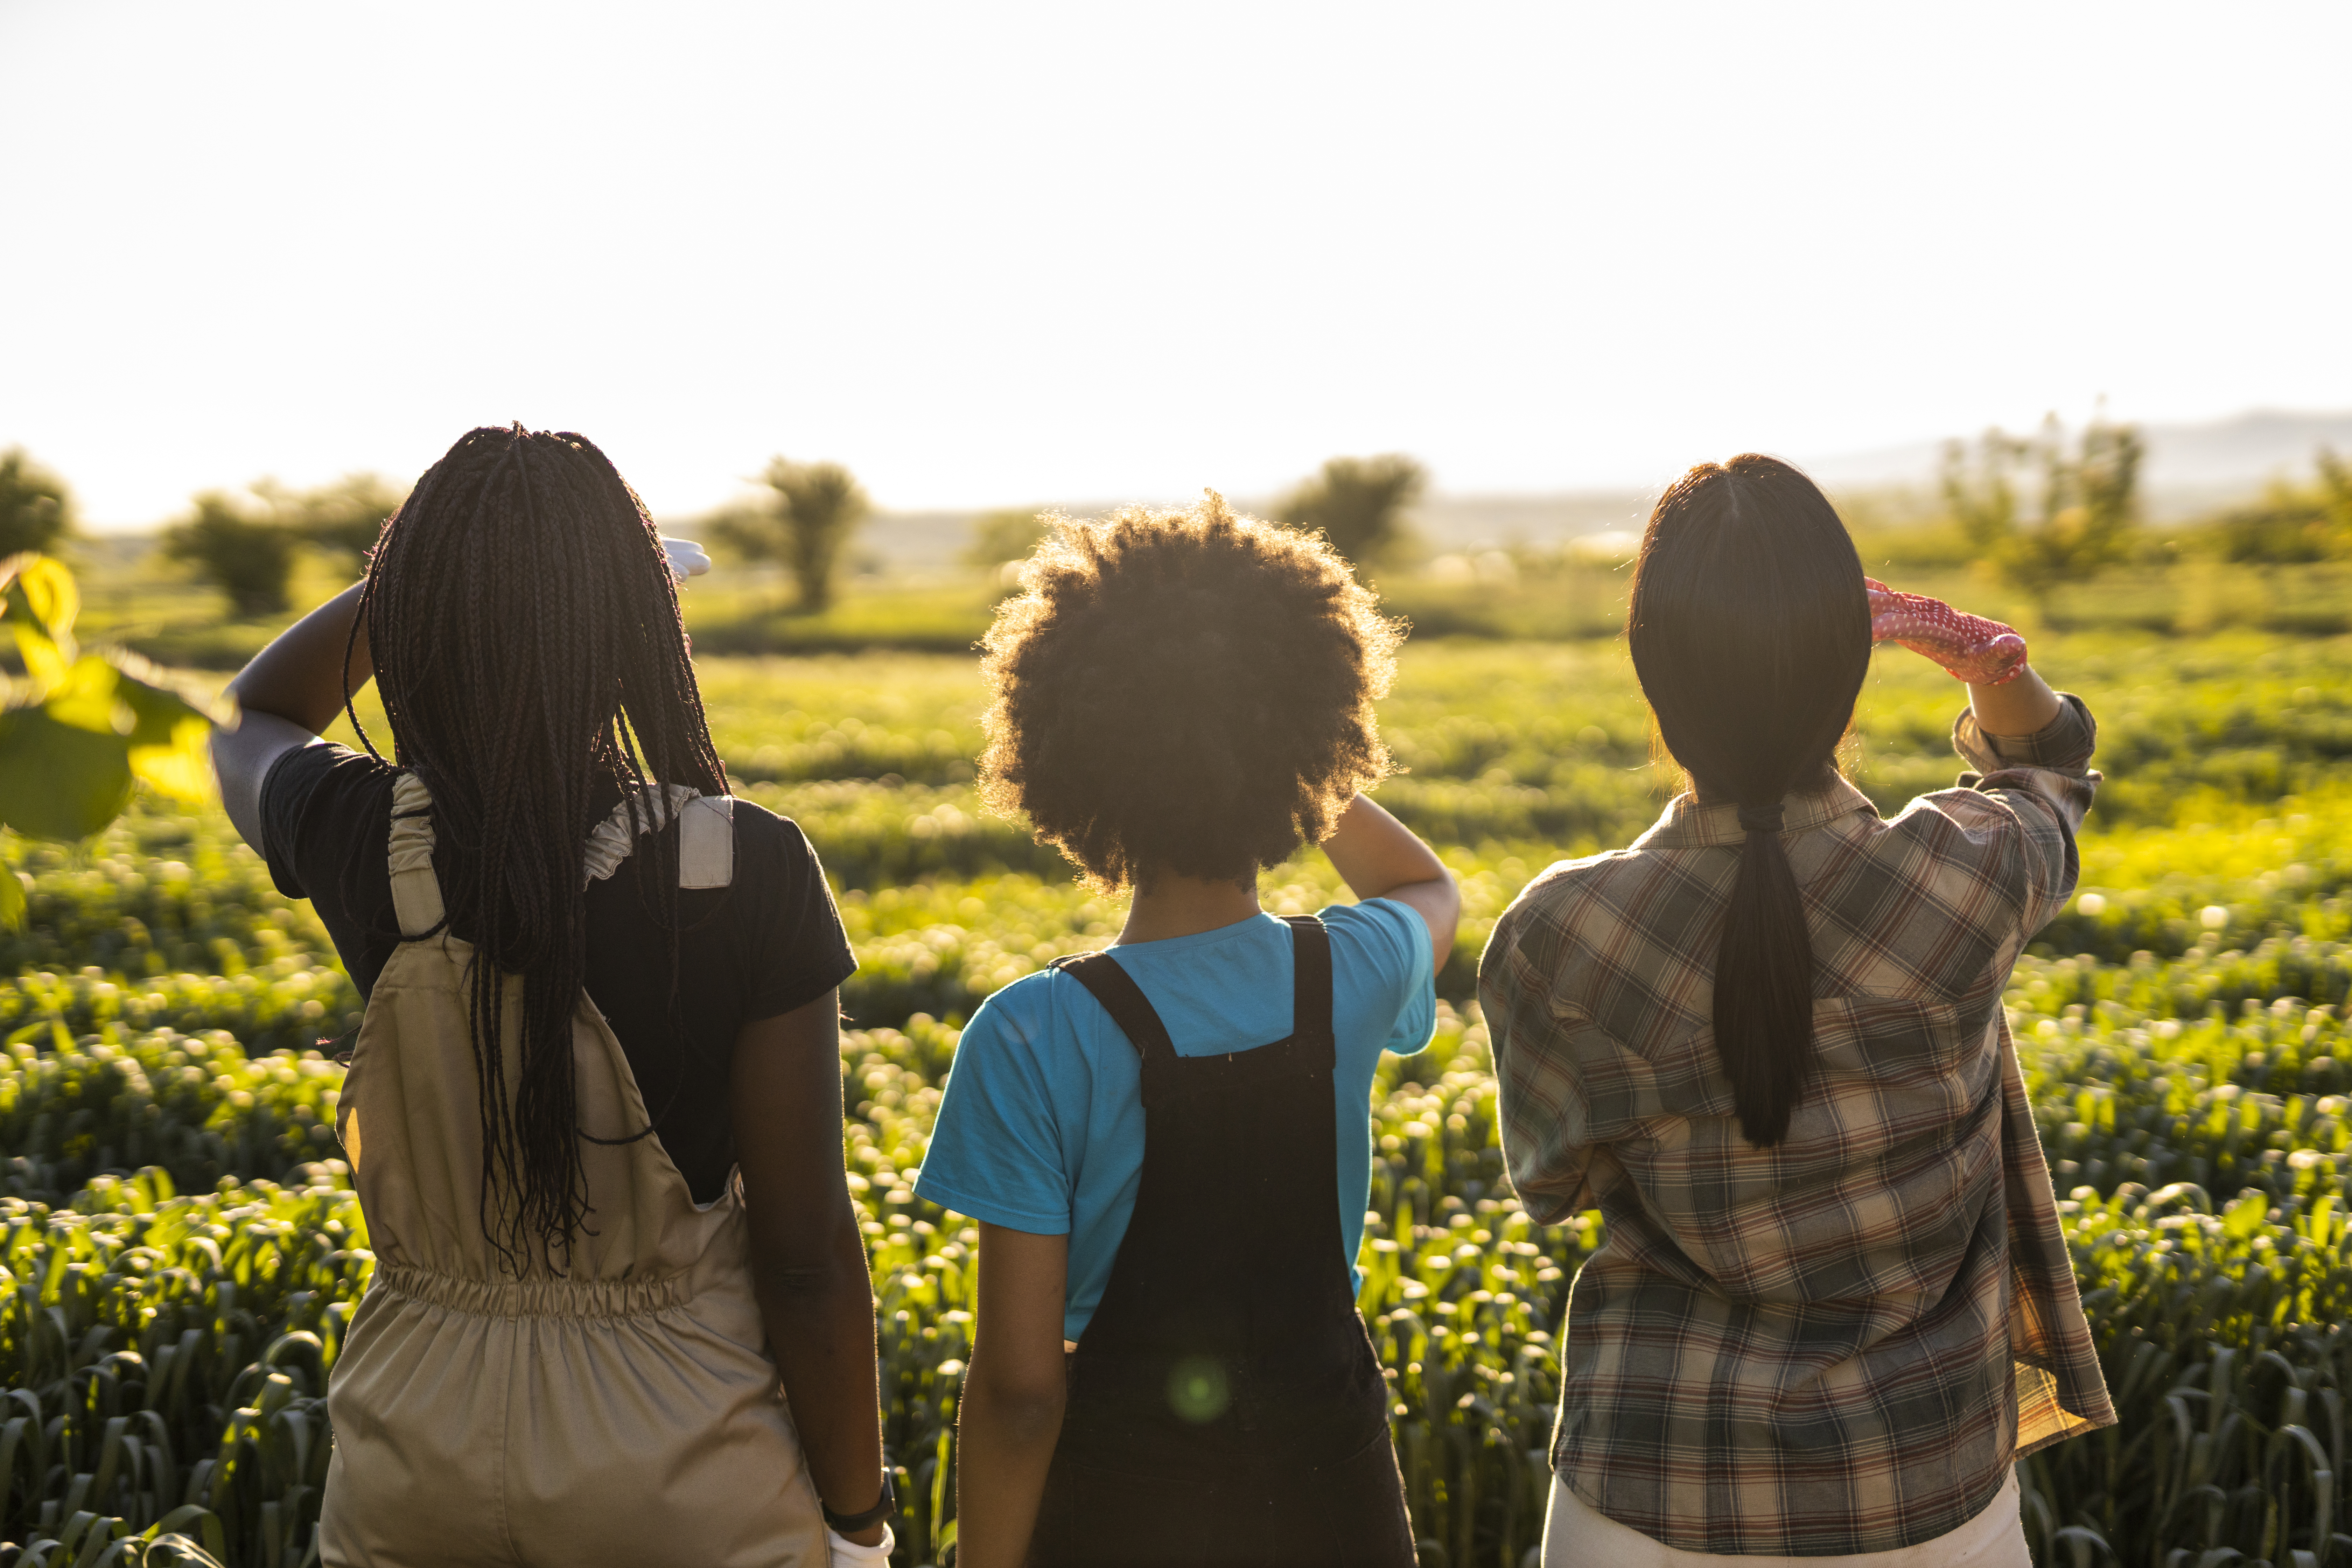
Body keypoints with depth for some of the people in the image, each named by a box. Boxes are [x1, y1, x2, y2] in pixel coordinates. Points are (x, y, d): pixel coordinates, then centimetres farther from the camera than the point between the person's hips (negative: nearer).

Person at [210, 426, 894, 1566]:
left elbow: (250, 720, 16)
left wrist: (453, 559, 8)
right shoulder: (749, 871, -18)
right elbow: (805, 1249, -14)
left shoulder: (365, 842, -11)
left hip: (414, 1466, 2)